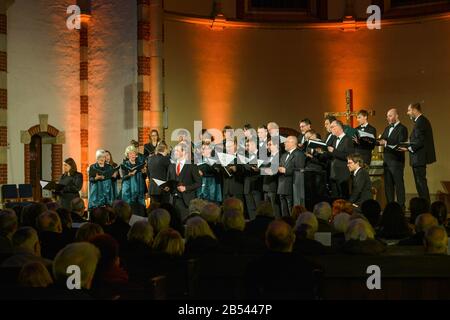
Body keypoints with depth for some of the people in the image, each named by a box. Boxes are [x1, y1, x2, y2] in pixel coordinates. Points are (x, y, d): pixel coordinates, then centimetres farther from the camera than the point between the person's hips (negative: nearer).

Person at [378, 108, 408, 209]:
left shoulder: (402, 129, -7)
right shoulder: (387, 128, 18)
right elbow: (381, 141, 12)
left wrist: (386, 142, -27)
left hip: (396, 161, -7)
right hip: (387, 161, 8)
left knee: (399, 184, -4)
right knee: (388, 184, 9)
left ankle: (401, 206, -1)